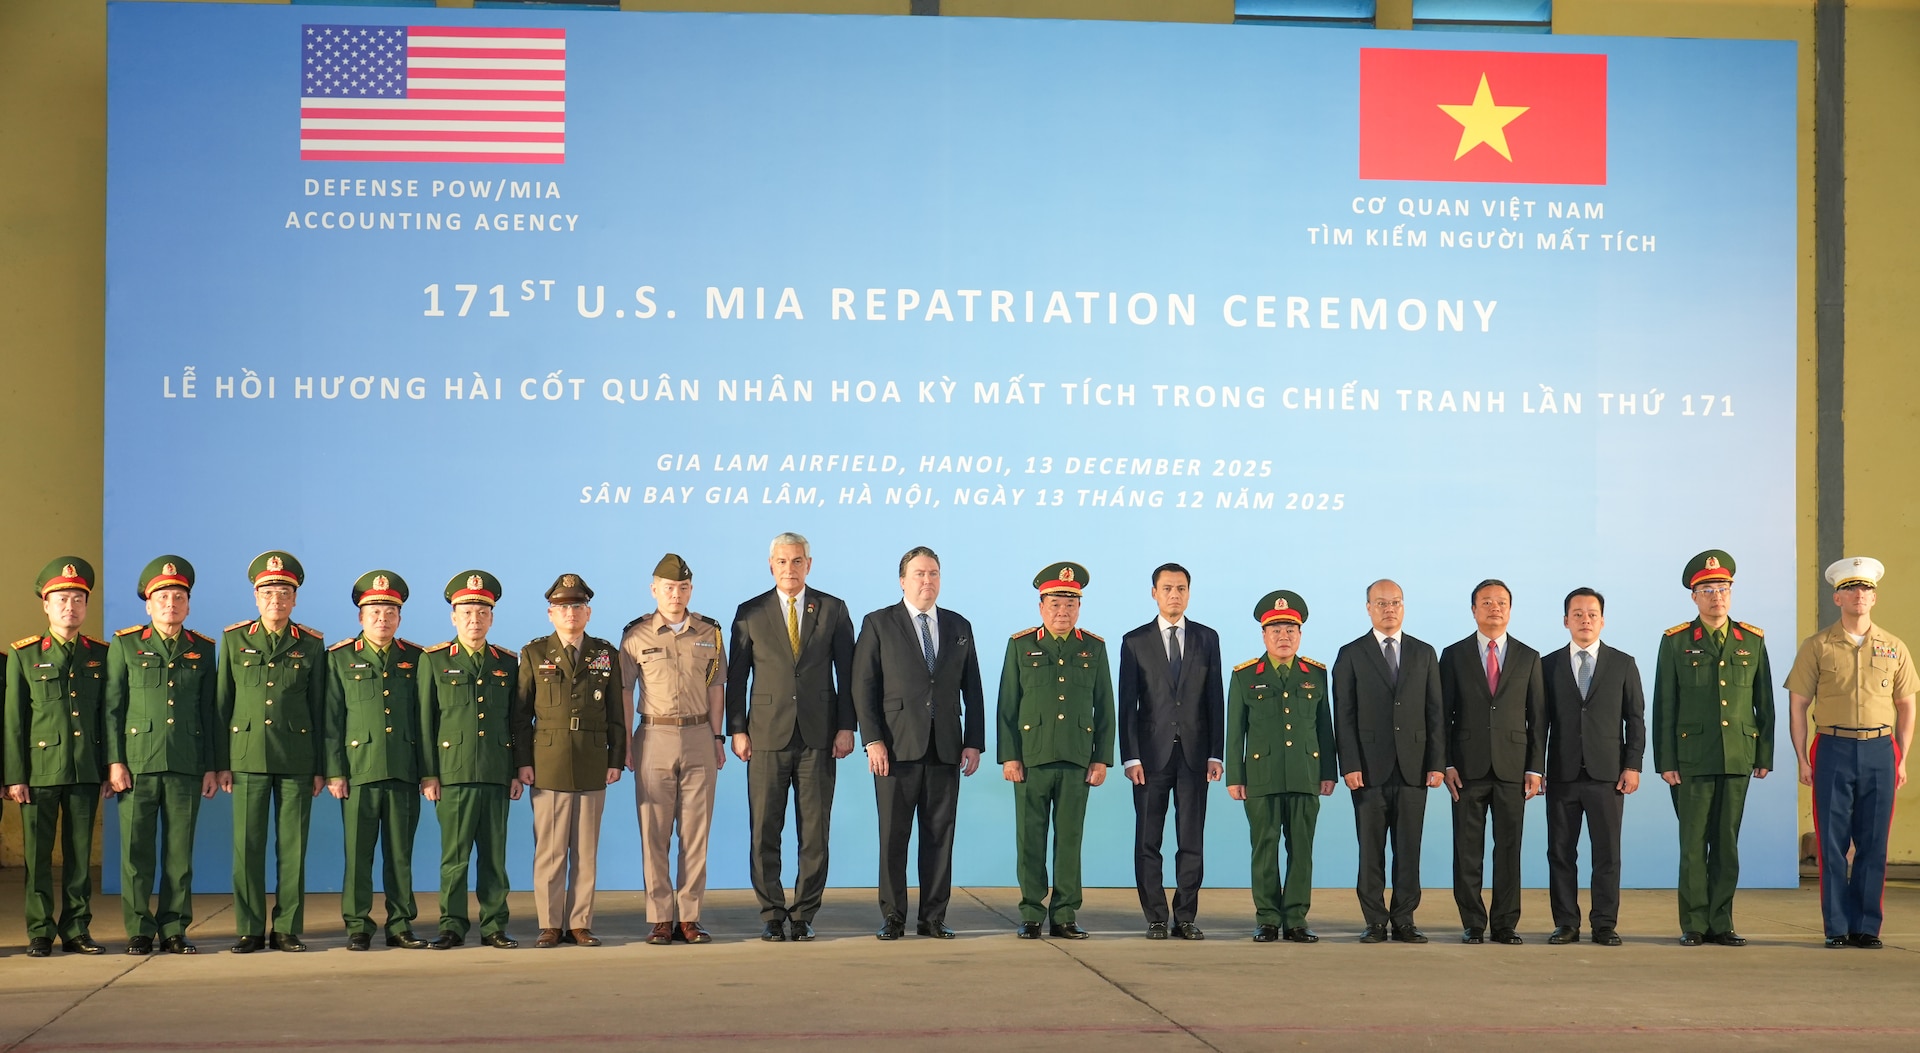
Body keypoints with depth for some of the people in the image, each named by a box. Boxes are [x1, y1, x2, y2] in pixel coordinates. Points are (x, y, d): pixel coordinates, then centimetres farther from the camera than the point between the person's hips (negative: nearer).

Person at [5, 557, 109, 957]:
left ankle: (76, 930, 12)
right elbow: (13, 720, 1)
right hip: (40, 770, -2)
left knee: (80, 854, 5)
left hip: (86, 772, 2)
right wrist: (15, 776, -4)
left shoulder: (100, 655, 9)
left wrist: (108, 770, 6)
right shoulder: (24, 655, 3)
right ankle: (40, 933, 9)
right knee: (38, 855, 2)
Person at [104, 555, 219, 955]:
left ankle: (174, 930, 9)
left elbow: (209, 712, 12)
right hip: (137, 764, -1)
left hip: (186, 766, 2)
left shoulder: (203, 650, 11)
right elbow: (112, 708, 3)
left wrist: (211, 767, 8)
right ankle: (139, 931, 7)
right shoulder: (125, 645, 5)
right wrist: (115, 761, -5)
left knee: (180, 851, 3)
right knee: (136, 851, 0)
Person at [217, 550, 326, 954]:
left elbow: (319, 708, 7)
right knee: (247, 845, 0)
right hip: (248, 756, 0)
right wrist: (221, 762, 2)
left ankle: (288, 929, 7)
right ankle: (249, 930, 7)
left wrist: (320, 767, 4)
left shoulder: (311, 644, 6)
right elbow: (222, 703, 7)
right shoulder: (234, 640, 7)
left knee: (293, 846, 0)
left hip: (296, 759, 0)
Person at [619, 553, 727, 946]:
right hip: (655, 737, -2)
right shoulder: (636, 635, 2)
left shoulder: (708, 633, 8)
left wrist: (718, 738, 6)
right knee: (654, 833, -1)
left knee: (696, 831, 1)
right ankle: (660, 920, 3)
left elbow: (716, 689, 11)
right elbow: (625, 693, 4)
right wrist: (624, 744, -1)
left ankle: (689, 918, 6)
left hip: (699, 737, 2)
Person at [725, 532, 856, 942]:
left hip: (818, 736, 0)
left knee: (815, 831, 1)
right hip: (767, 736, 0)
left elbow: (847, 673, 6)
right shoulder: (750, 613, 6)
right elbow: (736, 677, 6)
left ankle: (804, 914, 10)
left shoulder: (833, 610, 7)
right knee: (764, 831, 0)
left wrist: (846, 727, -1)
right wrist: (736, 730, -1)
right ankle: (772, 915, 8)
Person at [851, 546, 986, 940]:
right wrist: (873, 740, -10)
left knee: (940, 835, 3)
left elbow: (972, 690, 14)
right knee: (893, 836, 0)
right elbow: (864, 686, -1)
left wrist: (974, 742, 5)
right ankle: (892, 918, 7)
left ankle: (934, 917, 10)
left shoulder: (959, 627, 14)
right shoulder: (878, 624, 4)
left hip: (946, 748, 3)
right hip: (897, 747, -3)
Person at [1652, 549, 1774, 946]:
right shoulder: (1675, 642, 3)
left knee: (1727, 843, 5)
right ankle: (1694, 924, 5)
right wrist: (1665, 761, -4)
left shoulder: (1753, 641, 9)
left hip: (1738, 758, 2)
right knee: (1694, 843, -1)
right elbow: (1664, 707, 1)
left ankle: (1721, 923, 11)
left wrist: (1765, 756, 6)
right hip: (1692, 758, -2)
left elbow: (1764, 703, 11)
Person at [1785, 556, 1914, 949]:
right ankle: (1839, 928, 6)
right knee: (1833, 844, -1)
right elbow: (1797, 705, 3)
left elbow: (1906, 707, 13)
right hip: (1833, 750, -2)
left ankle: (1867, 928, 11)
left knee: (1874, 844, 3)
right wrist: (1803, 760, -3)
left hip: (1880, 751, 2)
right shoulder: (1817, 647, 2)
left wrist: (1901, 760, 6)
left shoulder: (1894, 648, 9)